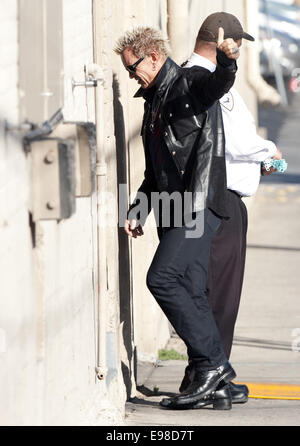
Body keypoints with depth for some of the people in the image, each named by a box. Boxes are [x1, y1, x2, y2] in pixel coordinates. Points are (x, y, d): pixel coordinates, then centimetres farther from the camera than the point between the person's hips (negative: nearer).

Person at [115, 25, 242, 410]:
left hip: (199, 204, -9)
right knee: (191, 295, 4)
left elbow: (221, 82, -29)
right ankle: (218, 386, 6)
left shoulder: (191, 82, -3)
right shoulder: (153, 101, 23)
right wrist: (138, 210, 18)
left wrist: (226, 59, -51)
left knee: (162, 278, -19)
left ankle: (213, 364, -14)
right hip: (175, 210, 9)